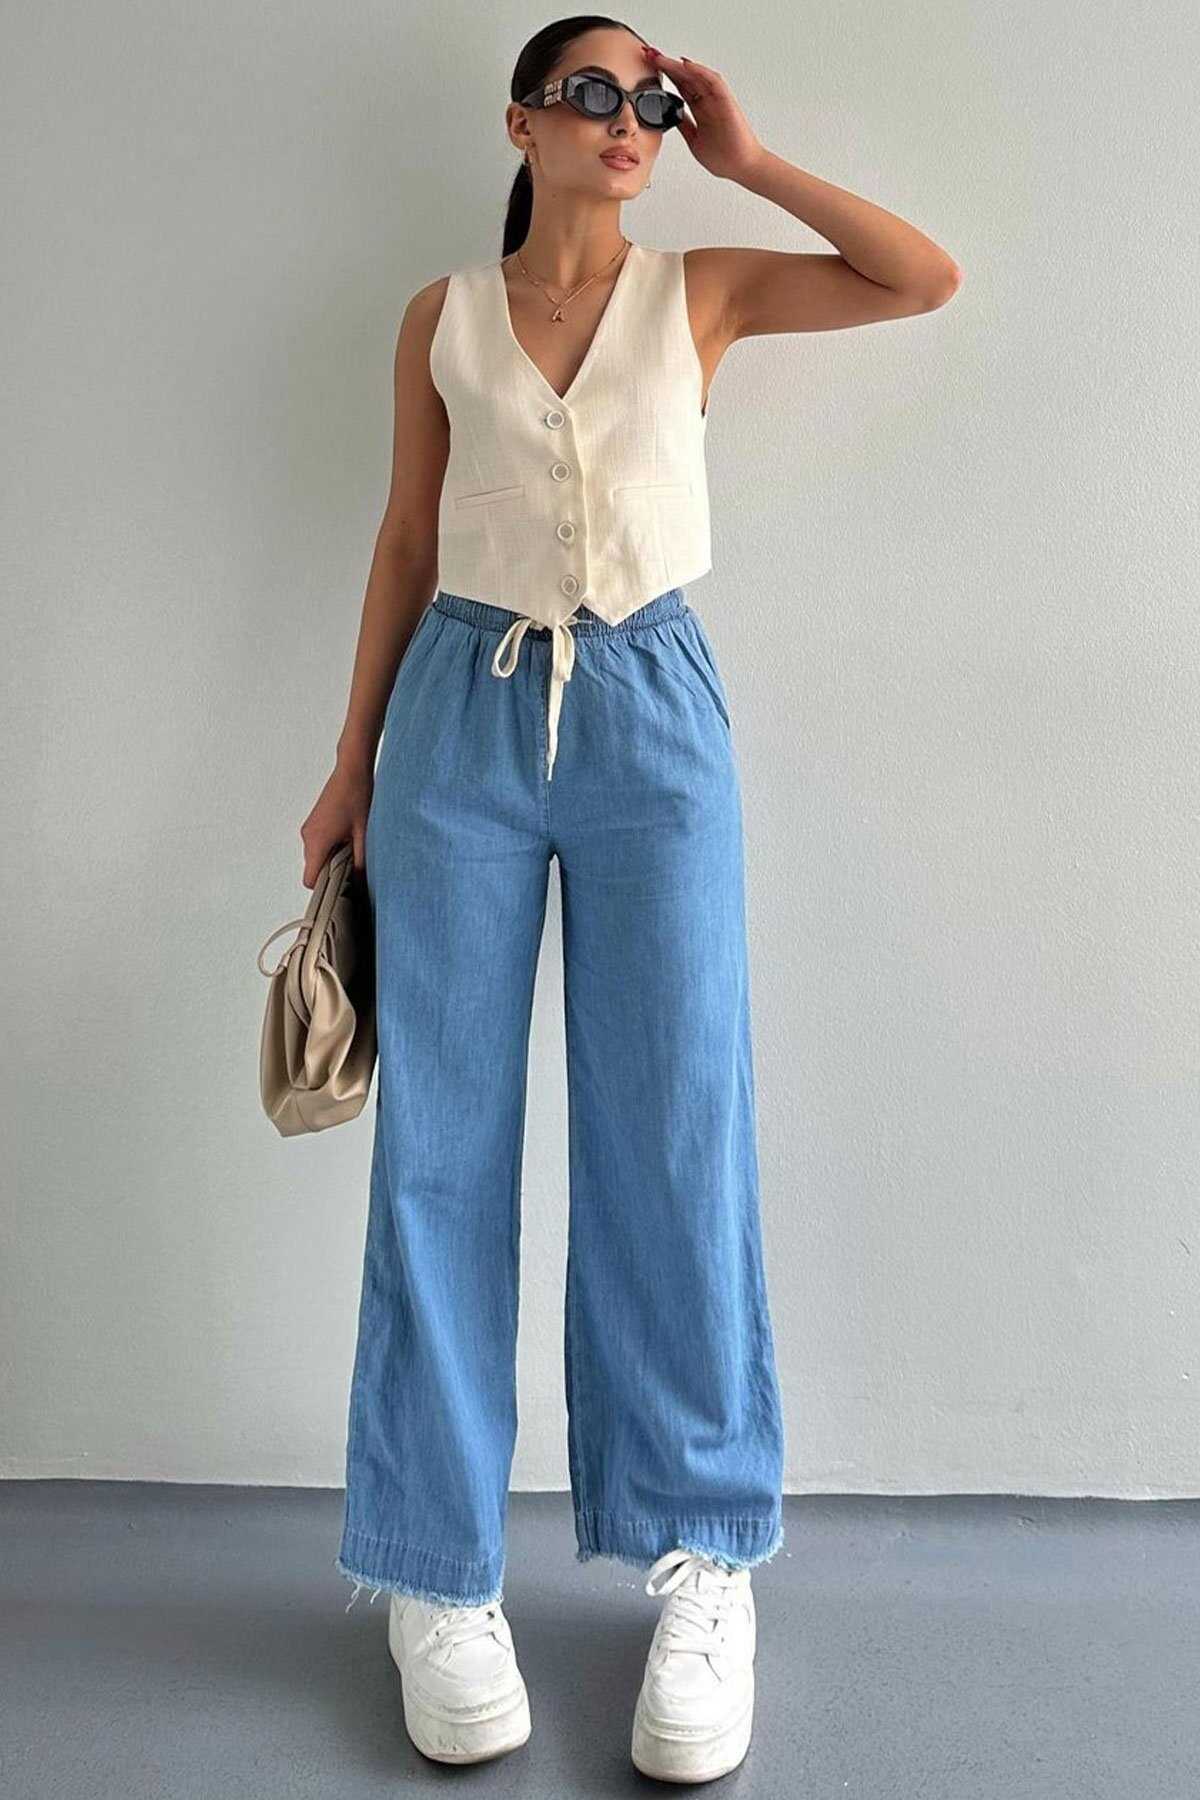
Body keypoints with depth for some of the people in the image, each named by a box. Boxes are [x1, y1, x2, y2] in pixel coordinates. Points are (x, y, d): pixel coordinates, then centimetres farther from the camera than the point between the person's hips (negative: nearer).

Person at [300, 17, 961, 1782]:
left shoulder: (704, 290, 9)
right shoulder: (442, 318, 11)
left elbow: (927, 278, -1)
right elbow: (406, 542, 12)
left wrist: (749, 161, 5)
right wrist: (355, 758, 10)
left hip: (651, 711, 0)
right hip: (464, 714, 1)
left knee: (674, 1138, -1)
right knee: (442, 1144, 0)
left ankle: (703, 1564, 14)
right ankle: (441, 1573, 14)